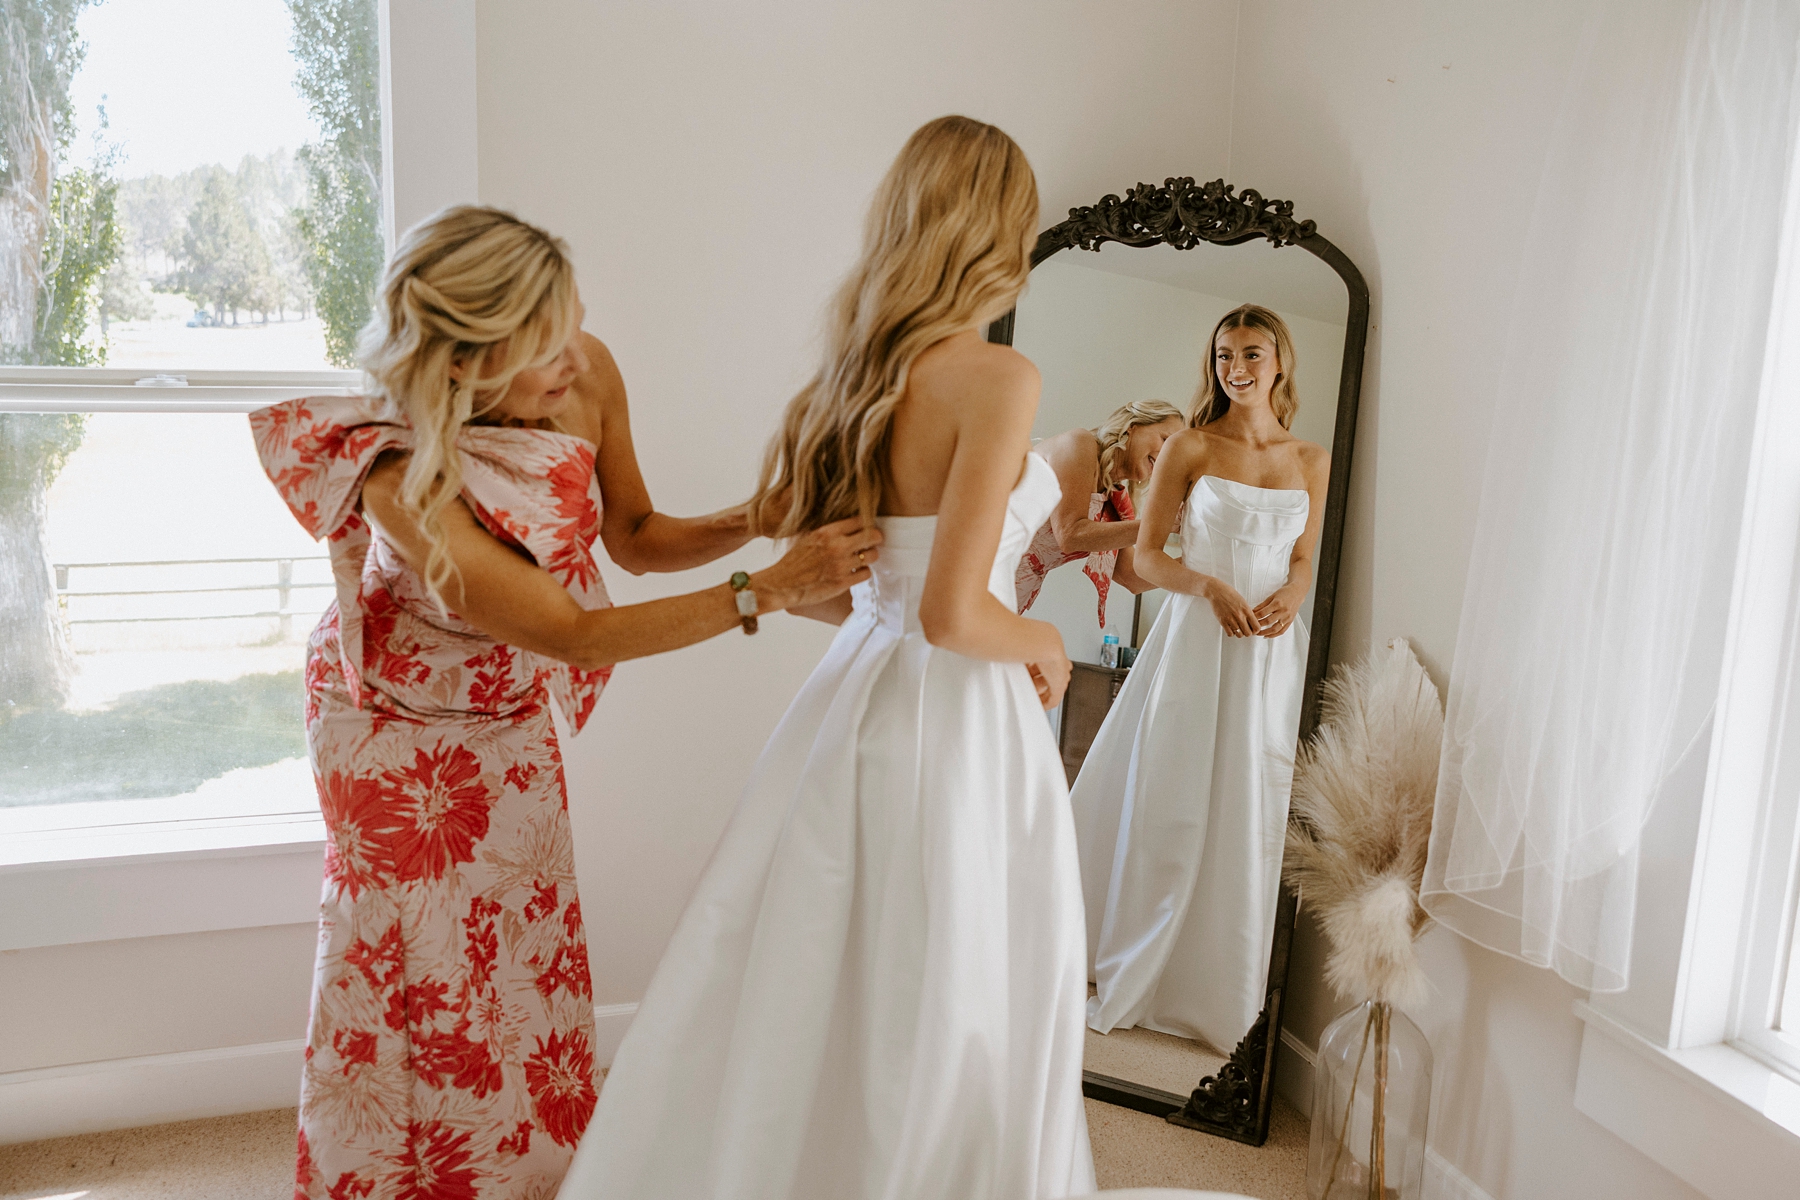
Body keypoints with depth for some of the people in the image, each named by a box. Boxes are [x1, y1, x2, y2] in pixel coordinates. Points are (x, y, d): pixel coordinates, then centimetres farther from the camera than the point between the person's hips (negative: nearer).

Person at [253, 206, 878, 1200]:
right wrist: (768, 592, -34)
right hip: (400, 719, -4)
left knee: (520, 953, 10)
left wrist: (758, 519, -22)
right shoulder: (401, 479, -36)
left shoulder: (587, 377, -21)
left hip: (510, 713, 5)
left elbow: (634, 539, -5)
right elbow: (578, 637, -32)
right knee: (409, 968, 6)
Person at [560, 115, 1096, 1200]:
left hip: (860, 693, 8)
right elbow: (951, 614, -22)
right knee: (937, 1028, 9)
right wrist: (1044, 645, -2)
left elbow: (780, 531, 15)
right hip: (957, 718, -7)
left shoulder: (854, 370, 5)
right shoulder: (998, 379, -16)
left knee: (813, 1003, 20)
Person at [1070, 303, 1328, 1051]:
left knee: (1247, 818, 6)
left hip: (1268, 654, 3)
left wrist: (1291, 597, -7)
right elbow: (1147, 554, -1)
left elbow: (1302, 559, 15)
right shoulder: (1190, 448, -1)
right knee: (1168, 808, 3)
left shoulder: (1312, 461, 8)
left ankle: (1218, 995, 23)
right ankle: (1133, 982, 20)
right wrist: (1210, 586, -17)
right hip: (1194, 642, -3)